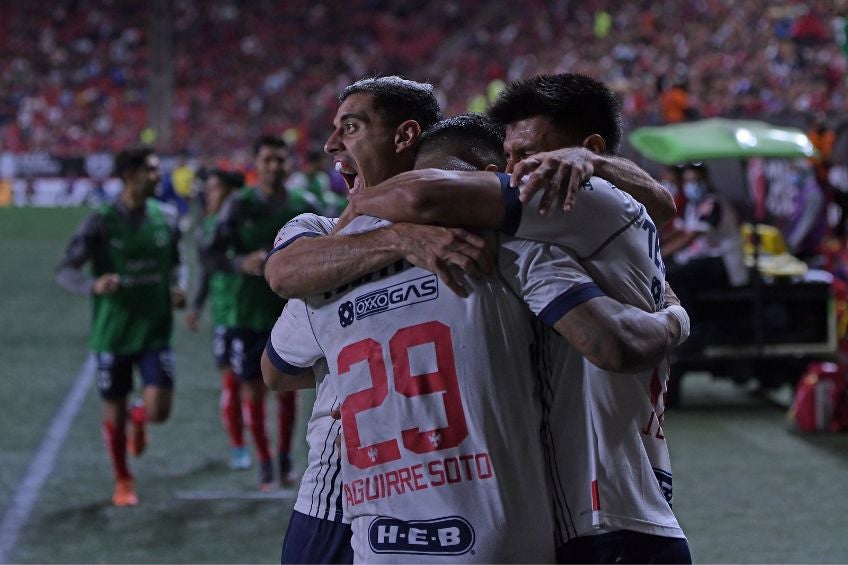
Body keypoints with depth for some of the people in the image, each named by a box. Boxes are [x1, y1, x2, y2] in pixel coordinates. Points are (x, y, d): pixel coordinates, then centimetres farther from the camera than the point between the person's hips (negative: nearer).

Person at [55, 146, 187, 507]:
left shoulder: (165, 219, 0)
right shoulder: (101, 223, -12)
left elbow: (176, 263, 16)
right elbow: (65, 271, -10)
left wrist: (179, 287, -6)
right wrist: (93, 286, -31)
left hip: (155, 331, 2)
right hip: (112, 333, -2)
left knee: (159, 411, -9)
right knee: (114, 413, 8)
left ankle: (138, 417, 30)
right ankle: (123, 482, 32)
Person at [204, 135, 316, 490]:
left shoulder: (301, 208, 2)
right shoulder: (240, 205, -5)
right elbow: (211, 252, -8)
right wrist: (241, 263, -25)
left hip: (289, 311, 2)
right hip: (249, 311, -2)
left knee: (287, 387, 6)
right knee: (253, 389, 2)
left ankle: (285, 456, 24)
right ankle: (264, 463, 15)